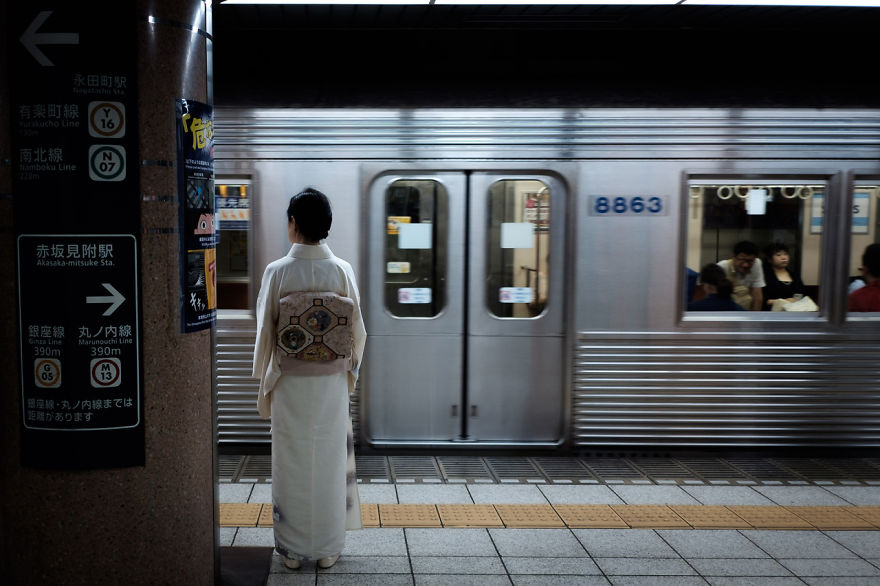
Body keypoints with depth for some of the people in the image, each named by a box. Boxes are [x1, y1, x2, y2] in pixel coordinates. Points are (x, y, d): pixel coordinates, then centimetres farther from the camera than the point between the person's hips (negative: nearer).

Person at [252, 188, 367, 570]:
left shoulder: (277, 271, -9)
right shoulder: (342, 270, -4)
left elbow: (265, 330, -5)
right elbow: (357, 330, -1)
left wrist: (263, 380, 7)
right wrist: (349, 369, 14)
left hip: (289, 383, -1)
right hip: (332, 384, 2)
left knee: (292, 463, 9)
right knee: (329, 460, 11)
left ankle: (293, 549, 19)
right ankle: (328, 548, 20)